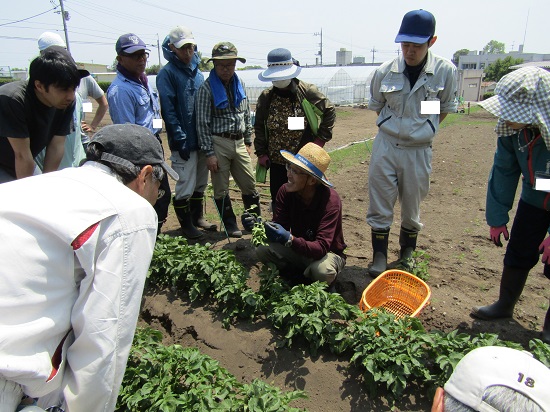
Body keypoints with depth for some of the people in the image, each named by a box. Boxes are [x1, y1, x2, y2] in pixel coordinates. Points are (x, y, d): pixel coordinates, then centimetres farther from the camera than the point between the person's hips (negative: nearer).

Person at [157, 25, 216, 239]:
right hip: (184, 141, -7)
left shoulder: (197, 72, 14)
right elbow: (168, 111, -12)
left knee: (201, 183, 16)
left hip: (201, 138, 7)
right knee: (185, 186, 1)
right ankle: (186, 224, 18)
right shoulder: (167, 73, -6)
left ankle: (197, 217, 32)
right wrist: (180, 139, -17)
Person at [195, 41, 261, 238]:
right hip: (218, 143, -5)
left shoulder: (239, 84, 10)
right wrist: (209, 153, -13)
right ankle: (230, 225, 21)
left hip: (239, 142, 5)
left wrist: (248, 141, 15)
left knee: (249, 185, 9)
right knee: (221, 189, 5)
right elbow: (202, 123, -10)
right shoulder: (207, 88, -8)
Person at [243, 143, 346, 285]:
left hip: (328, 254, -4)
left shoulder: (330, 200, -29)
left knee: (321, 270, -36)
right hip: (299, 248, 4)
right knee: (262, 250, -19)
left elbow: (321, 248, -35)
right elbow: (279, 227, -13)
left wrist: (289, 239, -51)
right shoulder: (285, 191, -15)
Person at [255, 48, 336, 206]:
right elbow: (259, 127, 10)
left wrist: (321, 138, -3)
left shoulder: (308, 92, -7)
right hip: (277, 162, 3)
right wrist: (261, 153, 5)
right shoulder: (265, 97, 2)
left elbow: (329, 111, 4)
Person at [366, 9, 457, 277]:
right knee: (380, 204, 4)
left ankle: (407, 253, 35)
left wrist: (422, 129, 5)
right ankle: (379, 255, 20)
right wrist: (396, 128, 9)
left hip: (419, 151, 0)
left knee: (412, 208, 13)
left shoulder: (446, 71, -8)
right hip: (385, 146, 1)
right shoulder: (385, 71, -6)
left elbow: (445, 109, 7)